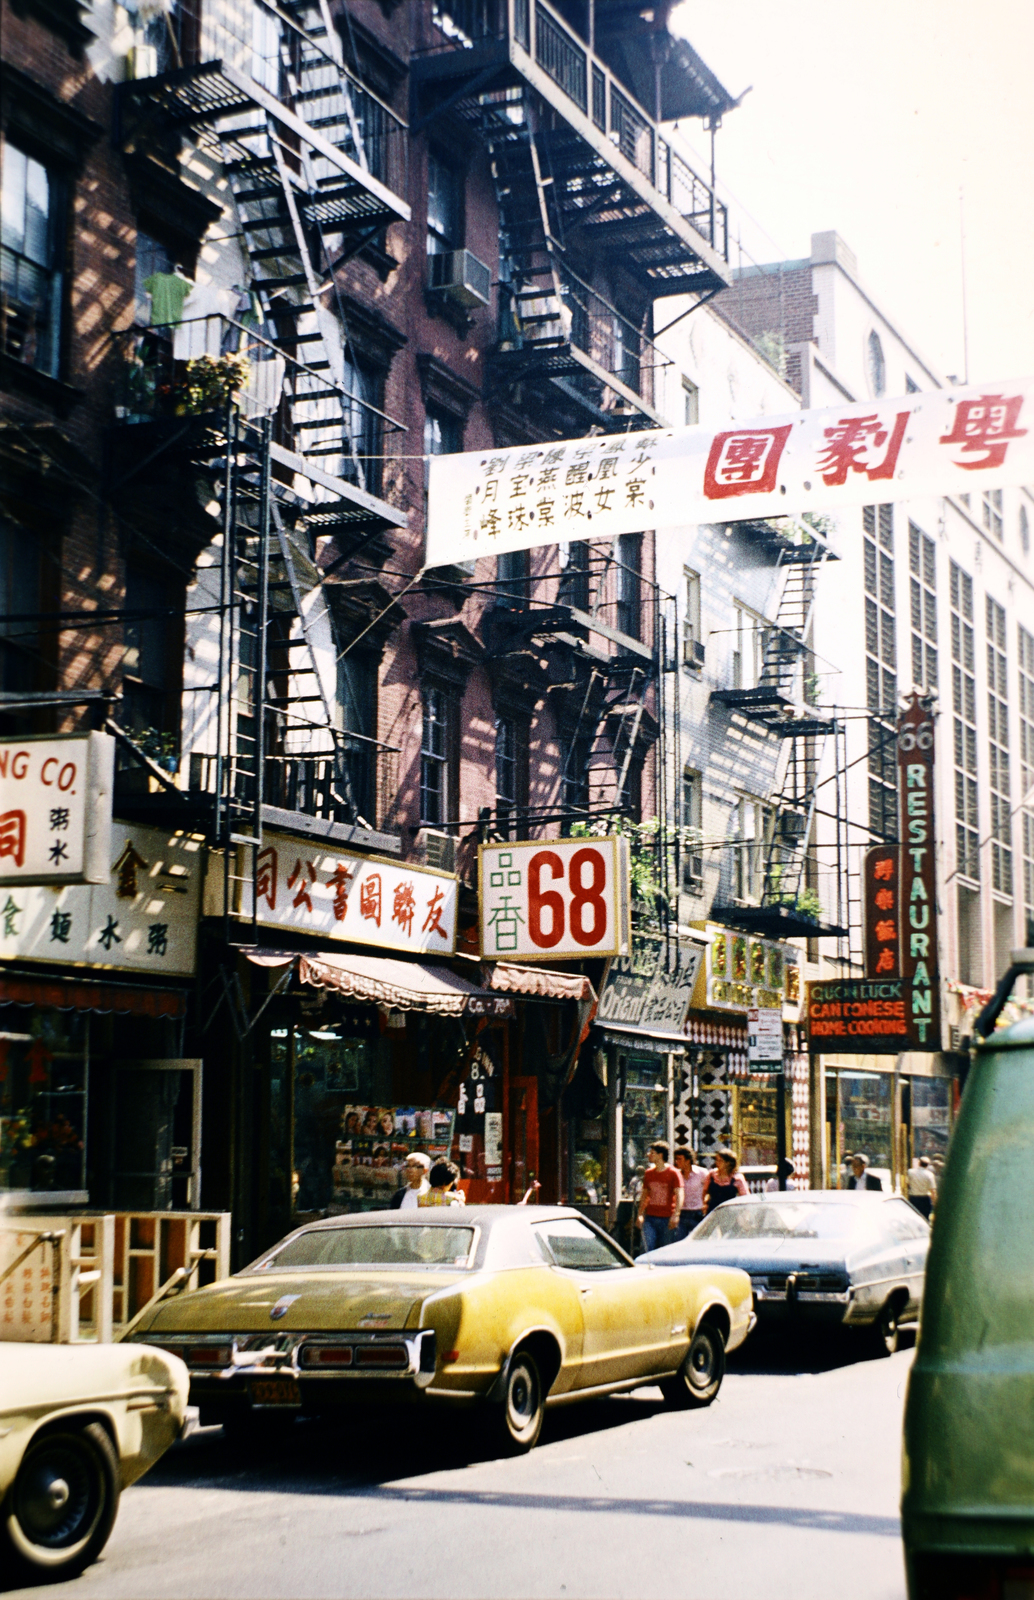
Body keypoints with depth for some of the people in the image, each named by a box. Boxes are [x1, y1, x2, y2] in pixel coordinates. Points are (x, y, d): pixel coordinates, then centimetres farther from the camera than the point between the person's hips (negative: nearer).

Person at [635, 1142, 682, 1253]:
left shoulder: (673, 1173, -3)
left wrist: (675, 1216, -20)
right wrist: (640, 1215, 11)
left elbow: (679, 1195, -9)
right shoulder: (648, 1173, 12)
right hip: (650, 1217, 4)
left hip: (667, 1219, -4)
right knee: (647, 1248, -9)